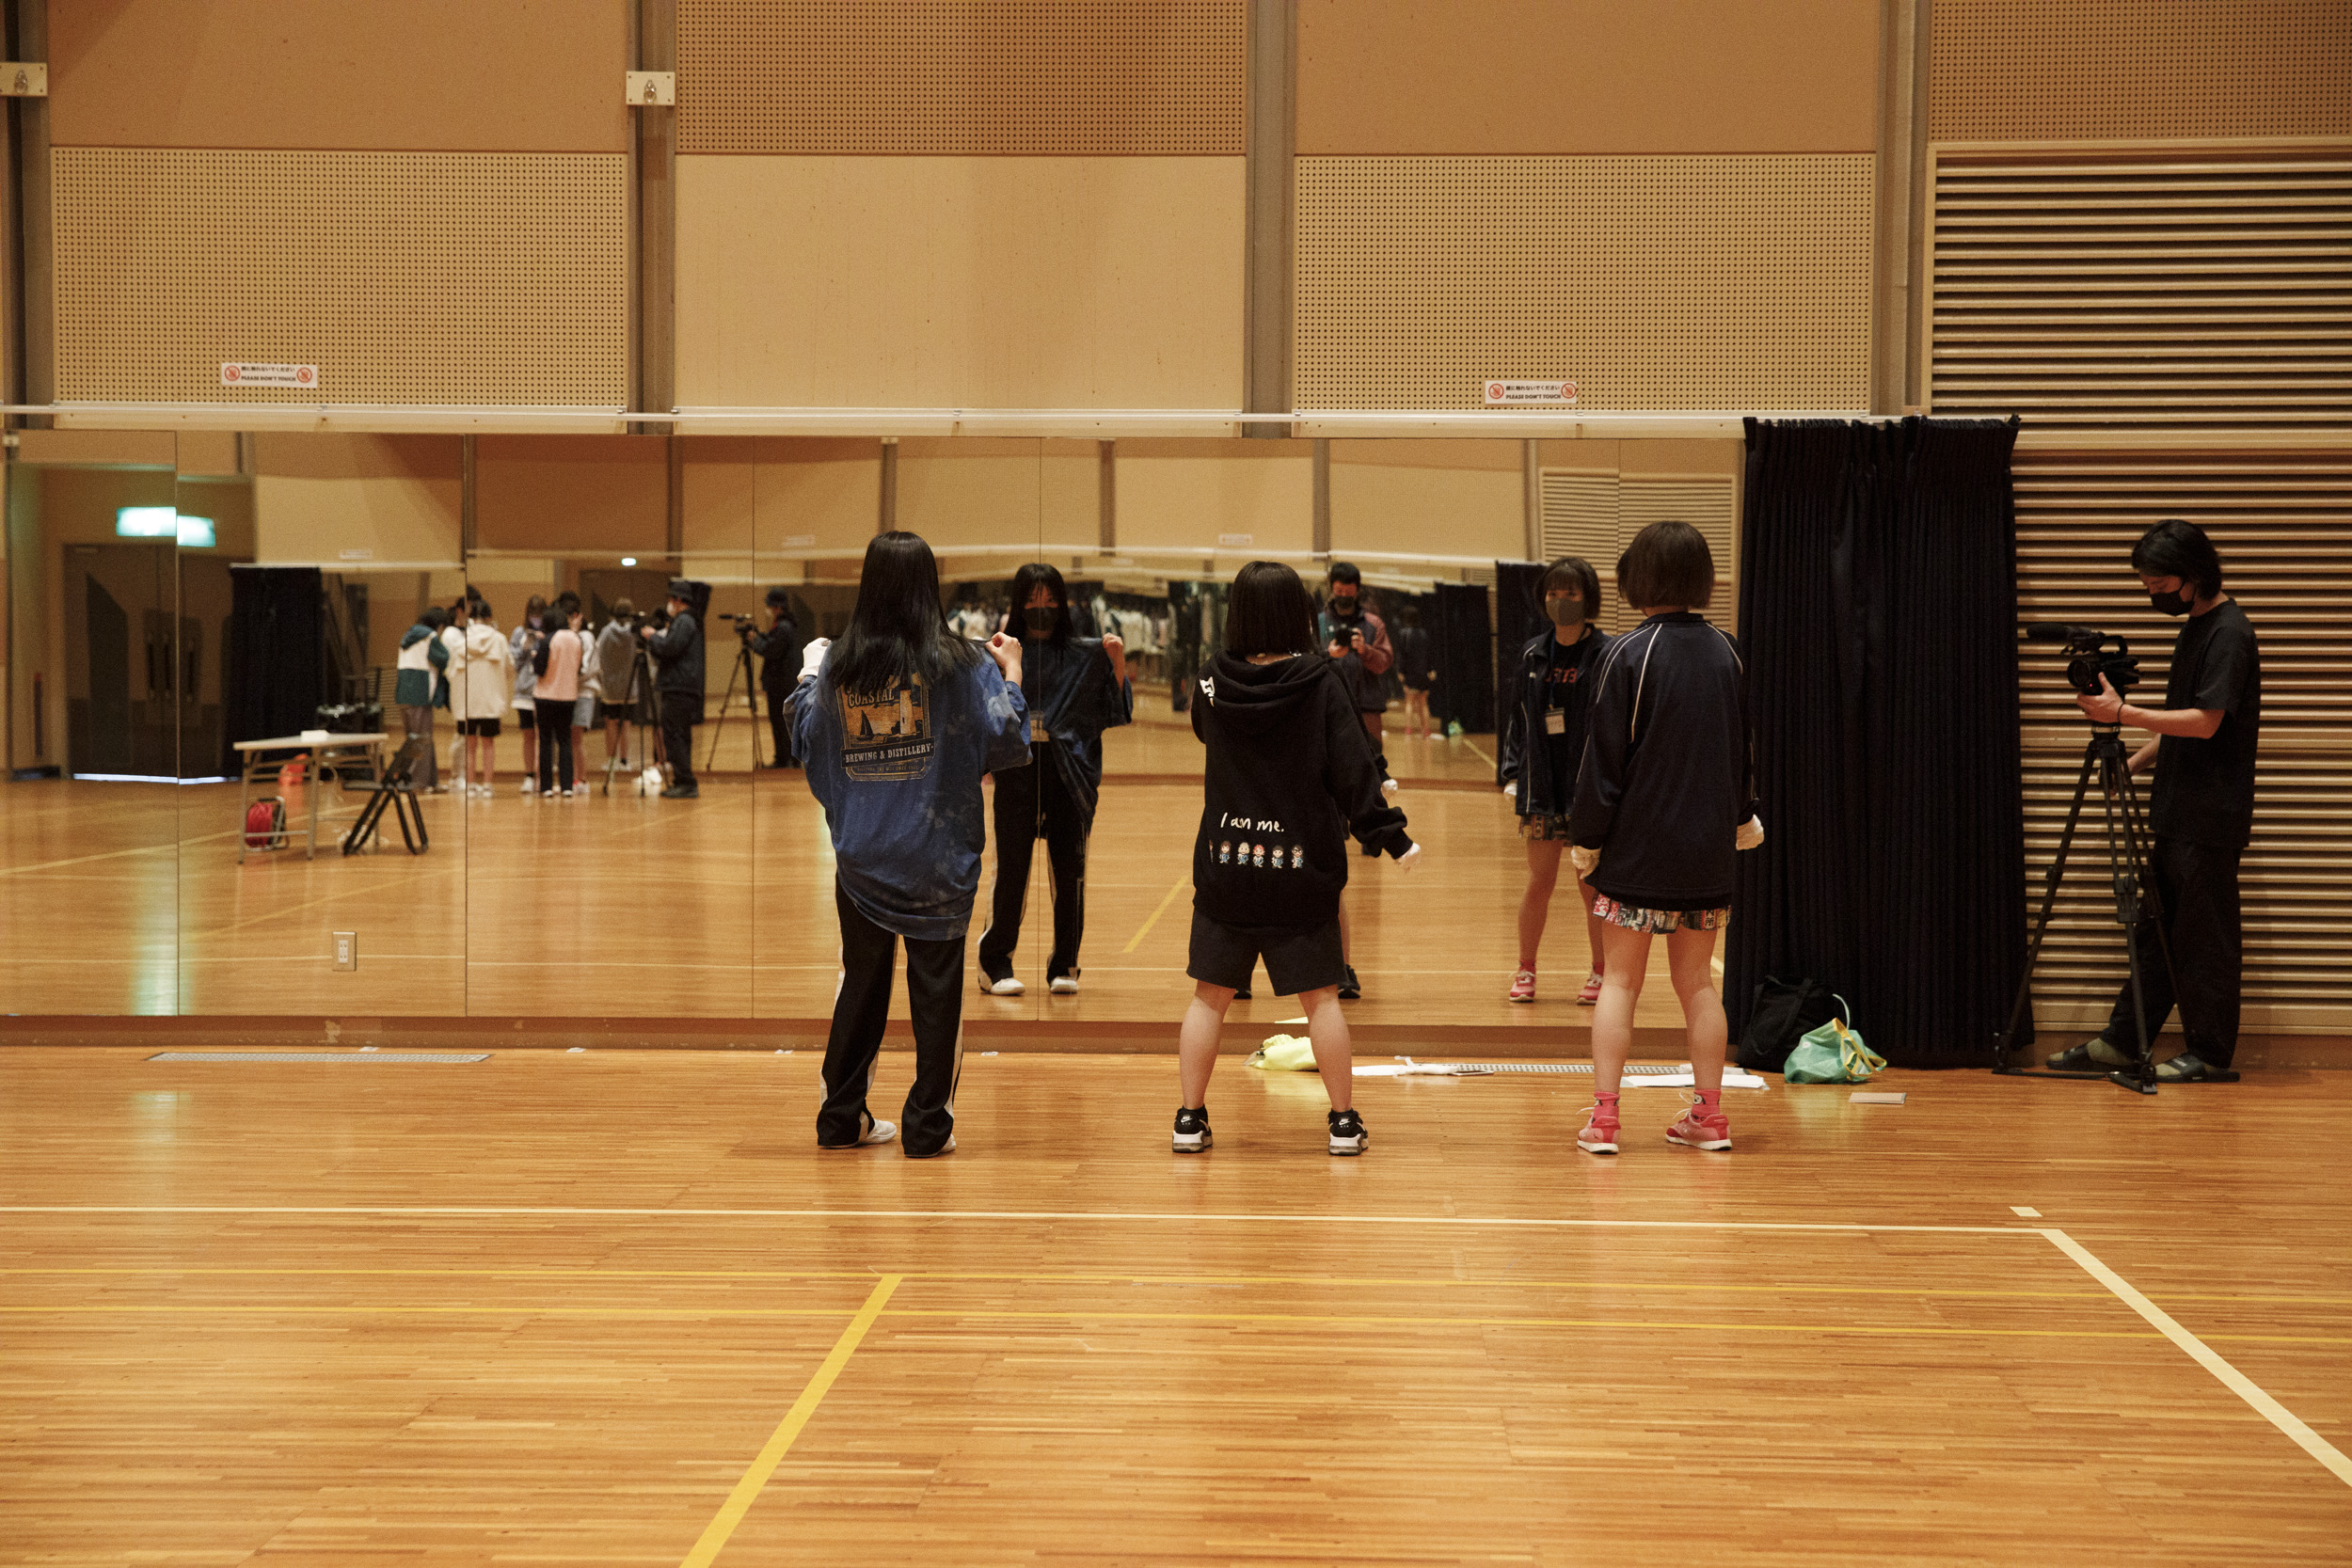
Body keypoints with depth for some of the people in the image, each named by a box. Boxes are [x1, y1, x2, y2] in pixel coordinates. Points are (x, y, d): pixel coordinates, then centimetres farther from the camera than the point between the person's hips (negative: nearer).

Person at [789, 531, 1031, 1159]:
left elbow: (807, 743, 11)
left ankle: (841, 1118, 21)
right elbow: (1006, 740, -8)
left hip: (860, 854, 3)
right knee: (937, 989, 5)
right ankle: (928, 1125, 8)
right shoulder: (961, 662, -9)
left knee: (861, 983, 15)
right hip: (940, 854, -3)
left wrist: (807, 675, 27)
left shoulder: (836, 666, -1)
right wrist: (1011, 671, 6)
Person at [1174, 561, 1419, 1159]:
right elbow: (1353, 768, -10)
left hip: (1224, 863, 2)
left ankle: (1190, 1118, 11)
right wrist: (1392, 837, -6)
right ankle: (1344, 1121, 12)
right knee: (1321, 997, 7)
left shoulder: (1214, 682, -2)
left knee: (1210, 995, 10)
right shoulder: (1322, 683, -9)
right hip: (1304, 864, -1)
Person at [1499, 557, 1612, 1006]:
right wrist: (1513, 772, 6)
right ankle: (1525, 972, 19)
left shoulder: (1607, 654, -6)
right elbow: (1518, 716, 13)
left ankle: (1599, 973, 17)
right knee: (1539, 884, 7)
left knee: (1592, 887, 4)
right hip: (1542, 788, 3)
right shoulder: (1533, 653, 7)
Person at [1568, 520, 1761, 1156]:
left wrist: (1586, 836, -2)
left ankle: (1603, 1118, 0)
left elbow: (1604, 755, -11)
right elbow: (1742, 748, 14)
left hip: (1636, 847, -4)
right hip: (1706, 848, 4)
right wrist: (1743, 817, 29)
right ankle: (1708, 1115, 15)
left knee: (1620, 981, 2)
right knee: (1697, 982, 12)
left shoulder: (1628, 654, -12)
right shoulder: (1726, 653, 3)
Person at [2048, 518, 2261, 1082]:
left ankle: (2210, 1052, 7)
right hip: (2177, 814, 9)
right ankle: (2123, 1040, 16)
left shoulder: (2229, 633, -14)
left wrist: (2123, 713, -23)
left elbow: (2206, 721, -21)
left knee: (2205, 938, -1)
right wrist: (2135, 762, 13)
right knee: (2155, 929, 11)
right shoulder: (2193, 630, 15)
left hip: (2211, 820, -9)